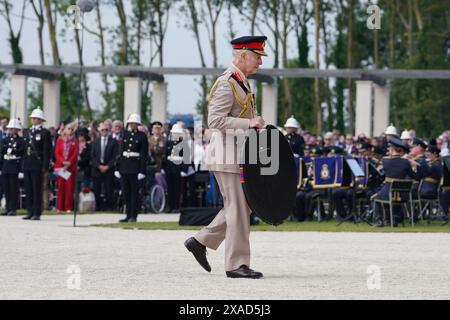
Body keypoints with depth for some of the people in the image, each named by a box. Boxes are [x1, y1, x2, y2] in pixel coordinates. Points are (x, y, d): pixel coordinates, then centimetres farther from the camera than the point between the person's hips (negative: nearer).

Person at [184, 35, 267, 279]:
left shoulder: (242, 83, 16)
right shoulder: (226, 84, -16)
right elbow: (214, 120, -23)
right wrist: (249, 123, -26)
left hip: (239, 155, 10)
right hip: (227, 154, -10)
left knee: (241, 206, 14)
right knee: (238, 209, -6)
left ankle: (200, 242, 20)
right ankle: (236, 264, -1)